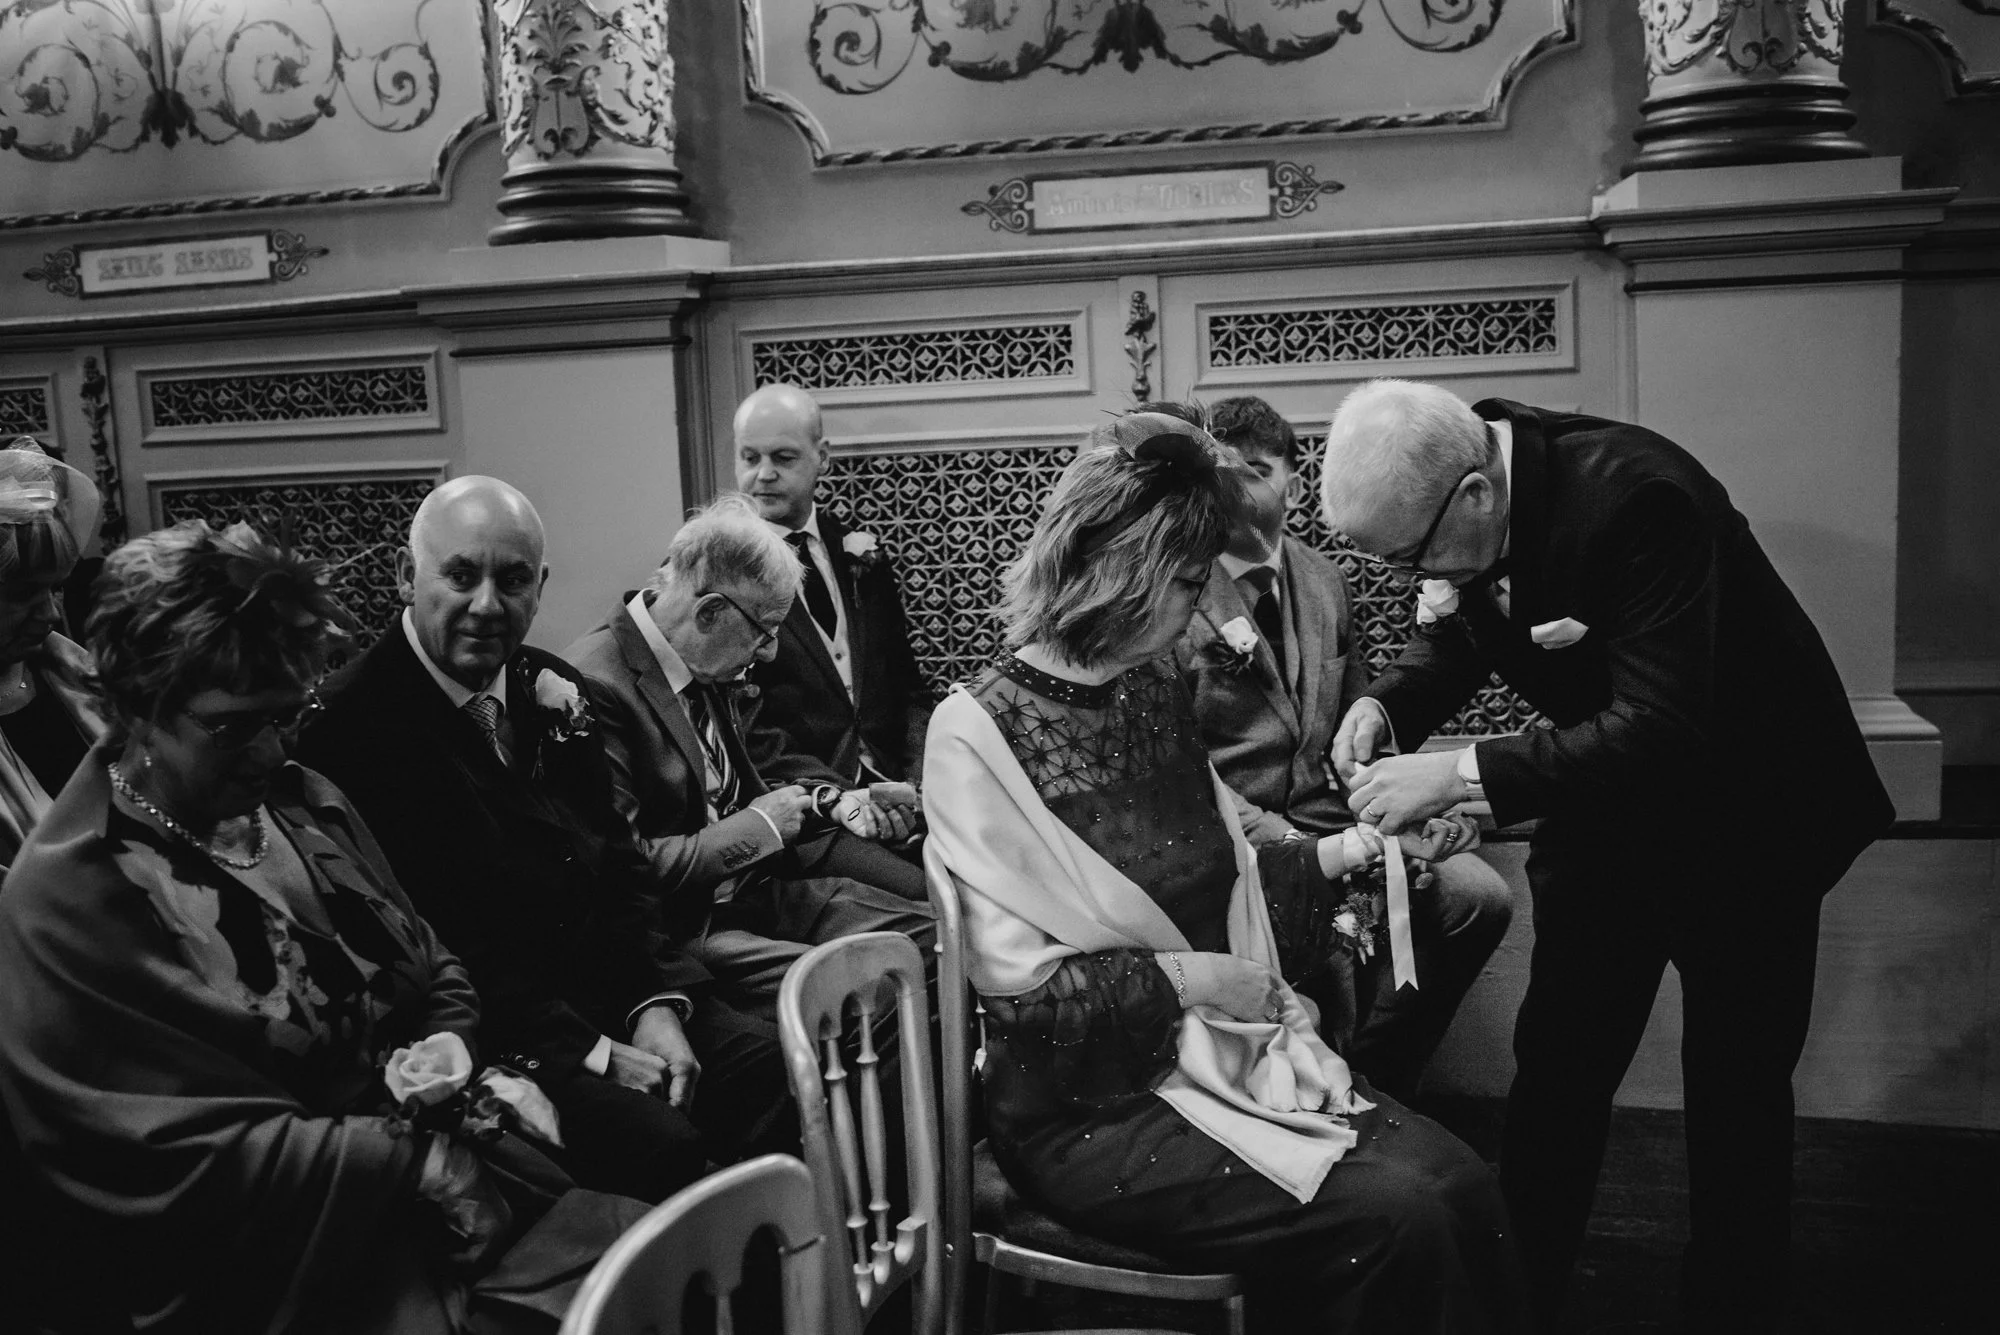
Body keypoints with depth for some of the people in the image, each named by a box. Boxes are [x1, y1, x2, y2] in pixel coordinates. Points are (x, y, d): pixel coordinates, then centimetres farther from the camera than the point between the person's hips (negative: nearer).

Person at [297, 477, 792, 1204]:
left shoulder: (555, 692, 13)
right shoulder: (352, 725, -10)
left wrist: (657, 1003, -3)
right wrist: (587, 1052, -17)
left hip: (616, 992, 7)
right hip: (492, 1034, -6)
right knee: (661, 1144, -30)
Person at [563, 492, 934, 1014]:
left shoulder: (705, 666, 9)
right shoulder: (595, 687, -20)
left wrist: (834, 804, 7)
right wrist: (755, 828, -15)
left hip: (757, 888, 9)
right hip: (683, 927, -9)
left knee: (937, 932, -5)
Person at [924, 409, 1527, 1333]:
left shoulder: (1154, 690, 8)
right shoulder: (979, 731, -14)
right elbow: (1015, 981, -16)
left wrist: (1359, 847, 5)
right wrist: (1192, 978, -13)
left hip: (1228, 1050, 7)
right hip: (1088, 1107, -6)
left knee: (1462, 1189, -12)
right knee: (1391, 1222, -21)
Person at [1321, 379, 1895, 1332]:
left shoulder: (1632, 500, -34)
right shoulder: (1447, 497, -13)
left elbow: (1664, 730, -37)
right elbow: (1458, 636, 5)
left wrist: (1462, 775, -38)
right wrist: (1387, 703, -15)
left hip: (1744, 806, -6)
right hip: (1606, 801, 6)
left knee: (1736, 1083, 7)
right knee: (1555, 1065, 8)